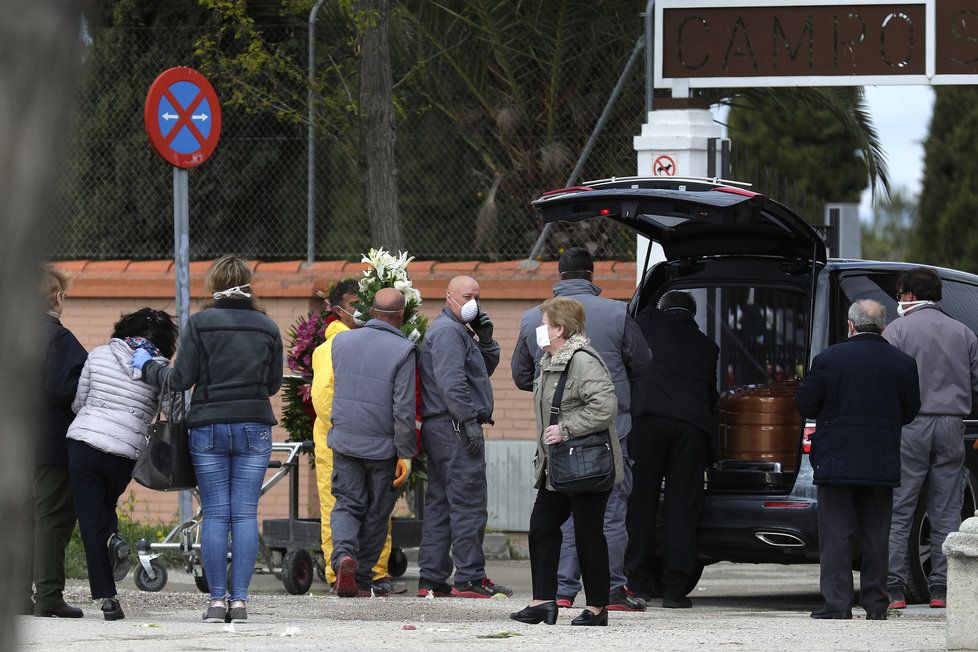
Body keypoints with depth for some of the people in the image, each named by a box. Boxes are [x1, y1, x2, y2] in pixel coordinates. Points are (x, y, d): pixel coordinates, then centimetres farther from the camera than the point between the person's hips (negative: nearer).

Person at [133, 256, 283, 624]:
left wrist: (147, 366, 12)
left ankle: (217, 600, -1)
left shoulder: (199, 324, -5)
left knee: (215, 515, 2)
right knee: (245, 514, 1)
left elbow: (180, 379, -6)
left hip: (208, 427, -1)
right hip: (254, 428, 1)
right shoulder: (267, 328, 4)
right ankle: (239, 600, -3)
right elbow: (274, 384, 10)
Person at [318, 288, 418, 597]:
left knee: (348, 504, 9)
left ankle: (343, 554, -19)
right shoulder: (403, 351, -11)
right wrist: (406, 454, -10)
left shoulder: (341, 341, 2)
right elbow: (404, 408, -14)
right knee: (376, 513, 10)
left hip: (344, 440, 3)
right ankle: (362, 580, 14)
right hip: (383, 444, -3)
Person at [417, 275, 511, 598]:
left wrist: (485, 340, 9)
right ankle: (470, 577, -11)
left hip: (438, 428, 11)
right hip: (454, 426, -11)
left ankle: (431, 578, 11)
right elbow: (451, 381, -21)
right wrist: (468, 421, -23)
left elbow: (486, 369, 25)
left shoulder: (460, 331, 23)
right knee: (469, 502, -10)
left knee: (439, 504, 10)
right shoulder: (448, 331, -11)